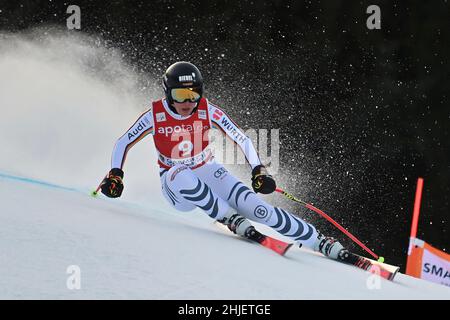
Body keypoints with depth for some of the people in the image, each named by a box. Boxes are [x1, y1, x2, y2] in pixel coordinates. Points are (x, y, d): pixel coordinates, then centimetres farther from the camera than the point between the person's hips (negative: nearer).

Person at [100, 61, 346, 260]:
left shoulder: (208, 111, -14)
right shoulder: (155, 116, -16)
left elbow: (242, 140, -9)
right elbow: (122, 144, -4)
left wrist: (259, 171, -21)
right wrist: (115, 175, -18)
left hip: (208, 173, 1)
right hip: (176, 188, -1)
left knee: (254, 207, -22)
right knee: (183, 177, -40)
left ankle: (320, 242, -20)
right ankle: (232, 219, -27)